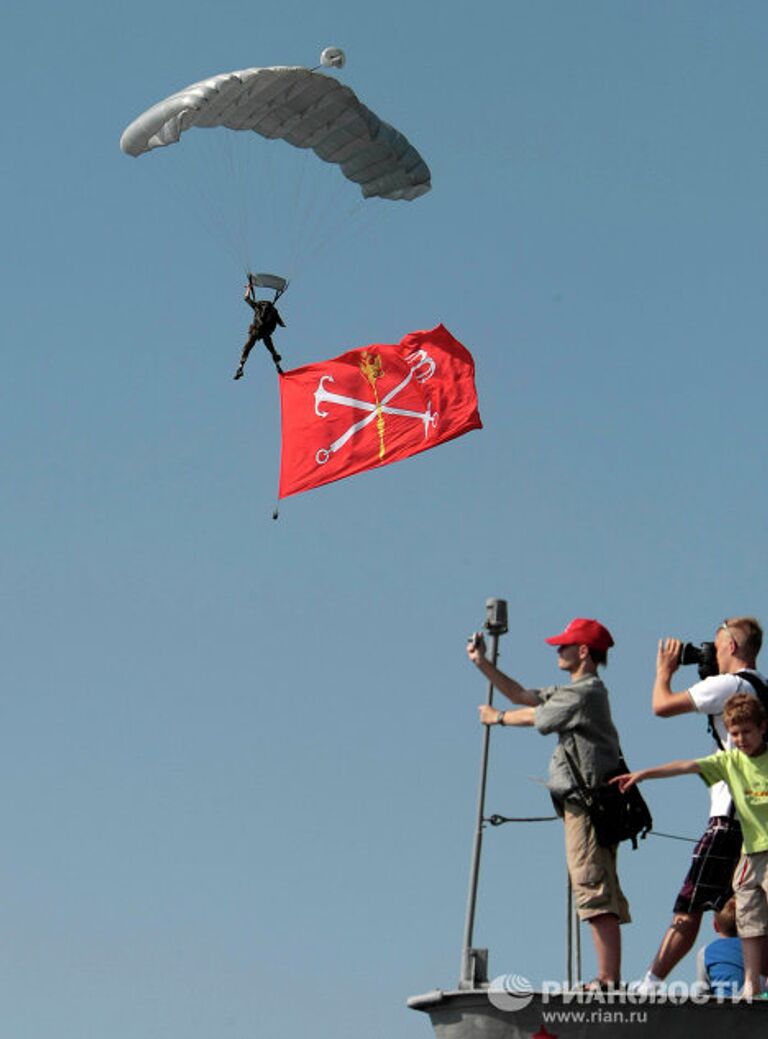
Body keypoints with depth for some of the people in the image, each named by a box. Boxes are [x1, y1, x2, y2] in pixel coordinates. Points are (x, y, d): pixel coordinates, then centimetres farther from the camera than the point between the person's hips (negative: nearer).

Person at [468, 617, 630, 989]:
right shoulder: (572, 691, 21)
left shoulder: (586, 692, -9)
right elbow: (523, 696, 24)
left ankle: (609, 980, -20)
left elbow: (534, 717, -1)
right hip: (583, 804, 11)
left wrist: (498, 718, 17)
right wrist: (482, 663, 20)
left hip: (588, 801, -11)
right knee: (599, 891, 8)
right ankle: (609, 978, 8)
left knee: (593, 889, -15)